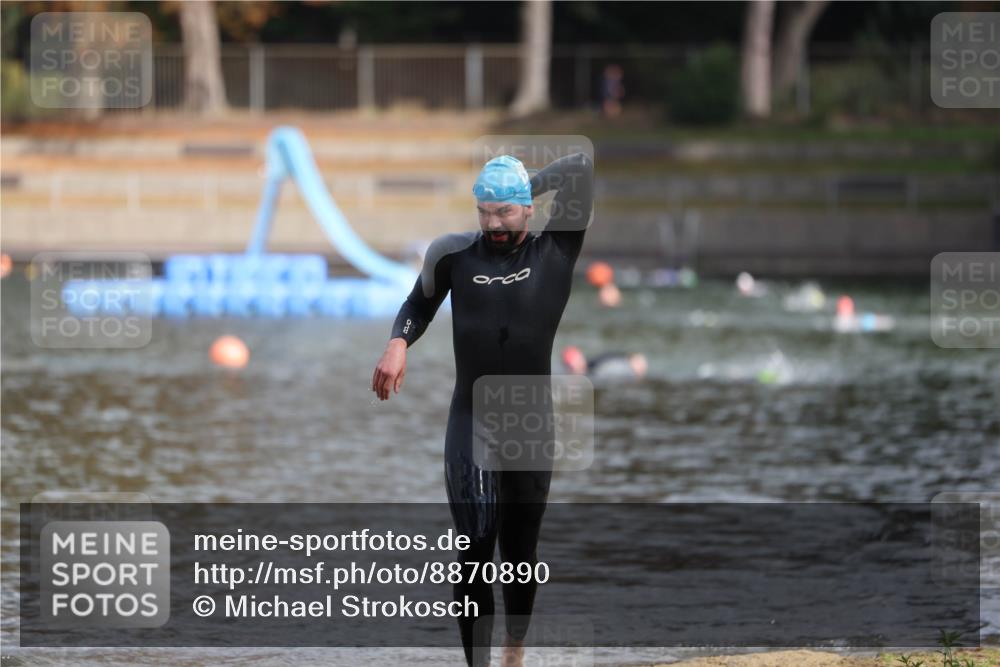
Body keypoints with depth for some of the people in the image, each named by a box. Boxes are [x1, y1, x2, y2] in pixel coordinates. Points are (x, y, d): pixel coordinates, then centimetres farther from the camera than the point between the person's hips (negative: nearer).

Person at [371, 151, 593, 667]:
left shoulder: (555, 252, -3)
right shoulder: (453, 254, 0)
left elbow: (581, 167, -6)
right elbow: (419, 304, 16)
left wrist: (527, 184, 2)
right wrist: (399, 343, -2)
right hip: (470, 426, -1)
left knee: (520, 551, 11)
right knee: (474, 553, -10)